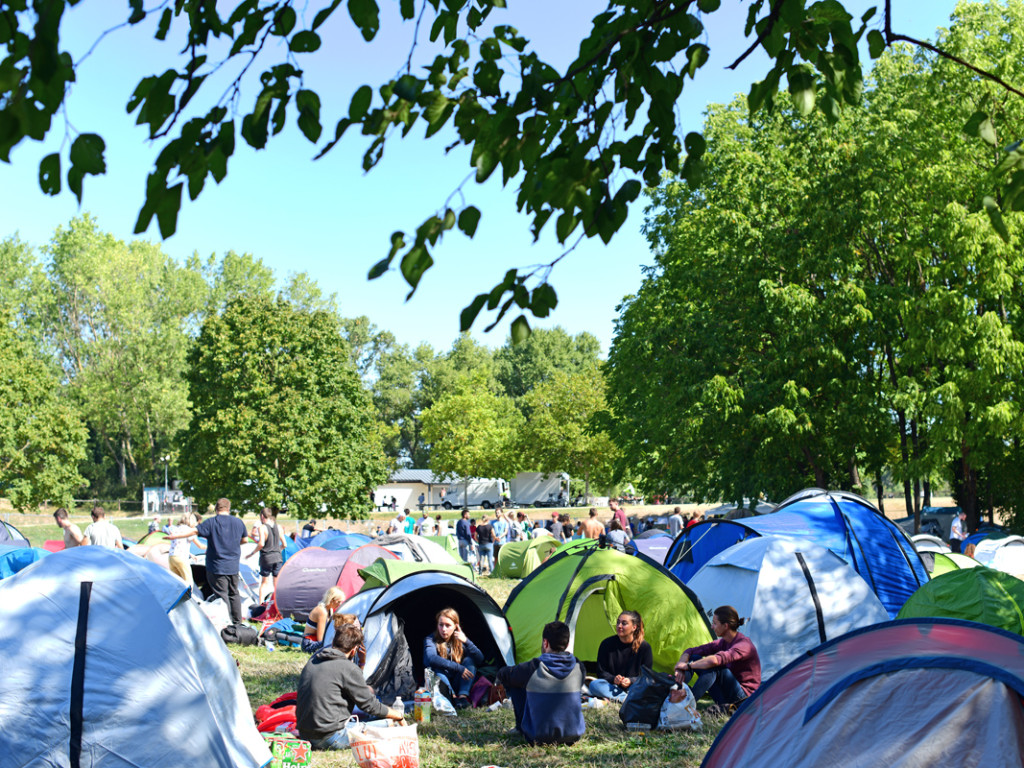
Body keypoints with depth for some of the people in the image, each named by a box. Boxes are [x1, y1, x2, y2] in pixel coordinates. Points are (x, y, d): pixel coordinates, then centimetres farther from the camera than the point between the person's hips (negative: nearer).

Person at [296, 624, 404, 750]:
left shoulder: (312, 661, 8)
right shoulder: (348, 668, -14)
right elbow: (370, 705, -6)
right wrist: (398, 714, 11)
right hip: (329, 738, -8)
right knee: (387, 724, 3)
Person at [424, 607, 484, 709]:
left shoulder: (460, 641, 2)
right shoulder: (430, 640, -7)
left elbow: (480, 660, -11)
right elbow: (431, 659, -31)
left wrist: (466, 642, -26)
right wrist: (458, 668, -33)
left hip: (456, 685, 3)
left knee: (469, 660, -16)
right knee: (434, 667, -30)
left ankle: (463, 696, -30)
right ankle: (453, 697, -38)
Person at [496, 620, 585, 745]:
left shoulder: (531, 669, -18)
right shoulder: (578, 667, -7)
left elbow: (502, 675, 1)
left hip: (538, 739, -3)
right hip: (573, 737, 3)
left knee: (515, 683, 10)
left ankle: (521, 728, 29)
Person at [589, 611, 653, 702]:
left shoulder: (644, 647, -4)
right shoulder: (607, 644, -2)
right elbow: (601, 672, 2)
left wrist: (631, 681, -19)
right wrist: (613, 679, -18)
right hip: (612, 687, 2)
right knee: (594, 685, -31)